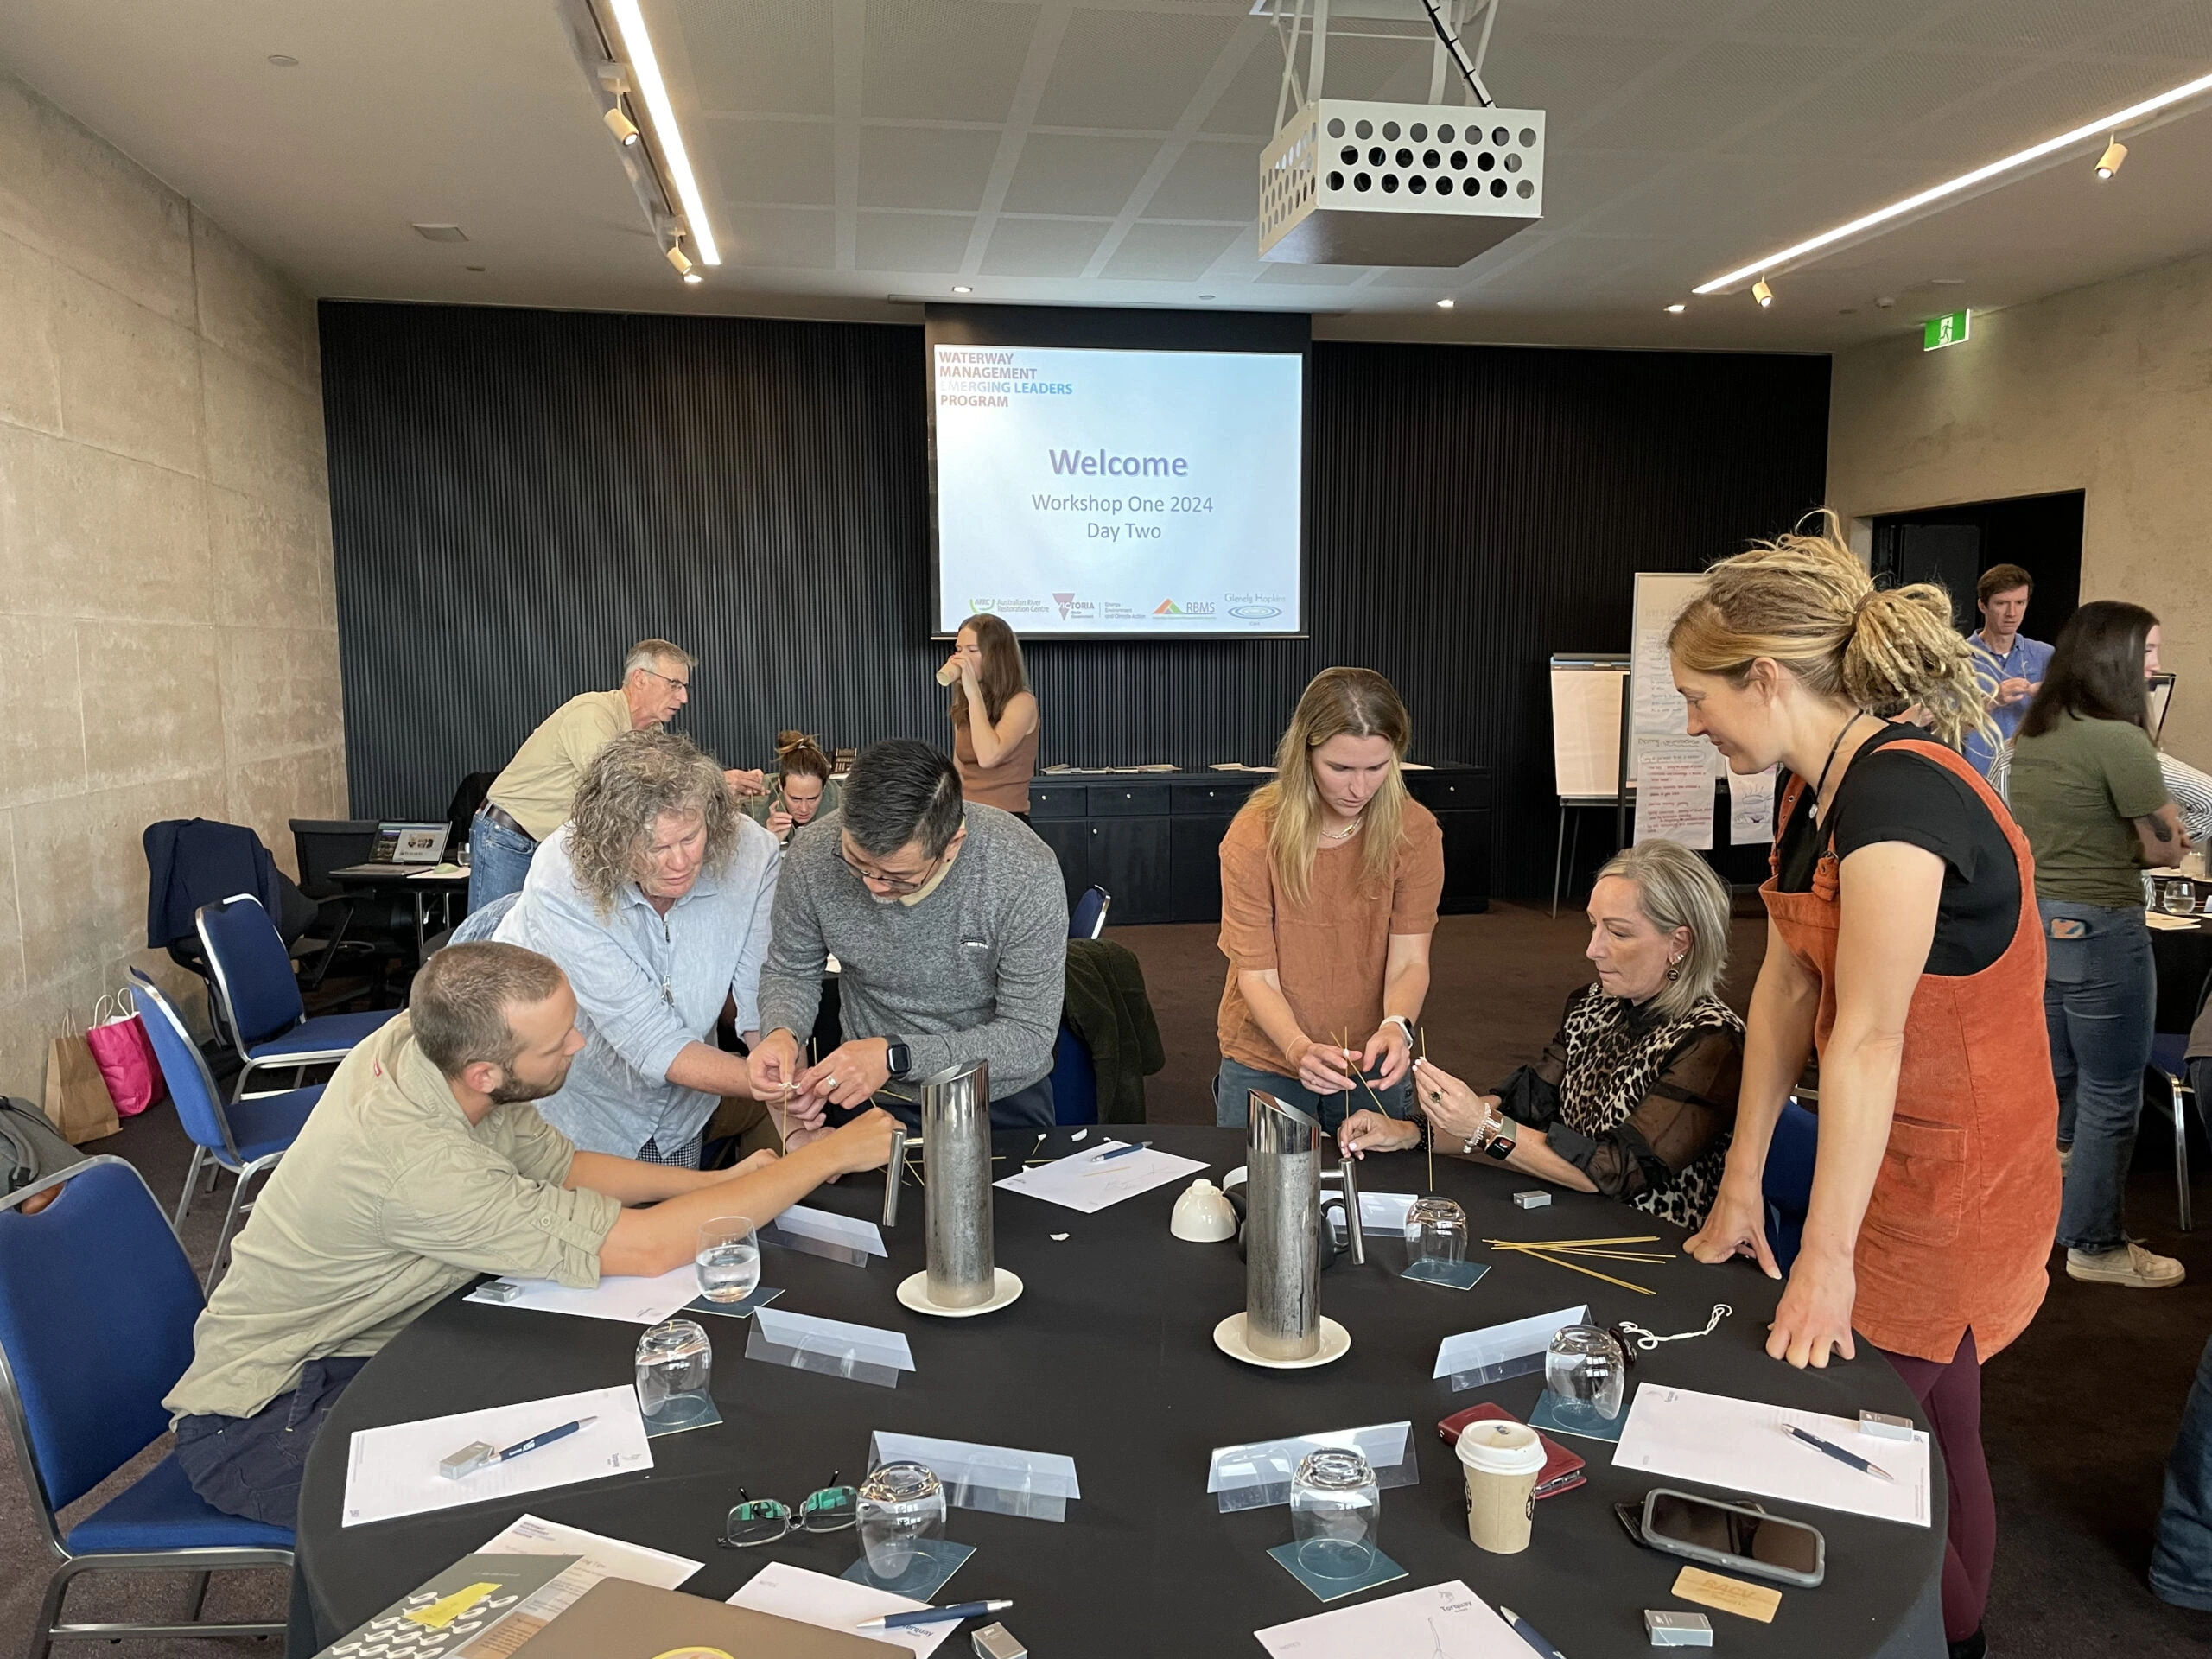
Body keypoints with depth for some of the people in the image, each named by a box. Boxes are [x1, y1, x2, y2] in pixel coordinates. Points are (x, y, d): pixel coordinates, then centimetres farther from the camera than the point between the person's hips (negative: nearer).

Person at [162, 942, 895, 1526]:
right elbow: (647, 1248, -35)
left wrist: (717, 1181, -9)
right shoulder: (414, 1161, -38)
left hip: (363, 1340, 8)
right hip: (260, 1416, -8)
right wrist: (828, 1155, -28)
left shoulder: (424, 1042, -14)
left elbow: (558, 1166, 3)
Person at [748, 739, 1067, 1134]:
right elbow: (791, 971, 3)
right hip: (869, 1097, 2)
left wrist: (895, 1055, -29)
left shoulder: (1027, 874, -24)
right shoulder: (812, 857, -15)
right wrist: (782, 1032, -19)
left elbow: (1029, 1039, -20)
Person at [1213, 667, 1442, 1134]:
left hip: (1372, 1062, 2)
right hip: (1265, 1060, -2)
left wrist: (1395, 1028, -34)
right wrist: (1299, 1048, -34)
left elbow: (1409, 960, -14)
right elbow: (1256, 975, -17)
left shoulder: (1415, 832, -14)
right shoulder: (1253, 836, -19)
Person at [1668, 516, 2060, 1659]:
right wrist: (1741, 1183, 4)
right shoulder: (1816, 789, 2)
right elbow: (1786, 984, 3)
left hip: (1950, 1180, -8)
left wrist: (1825, 1259, -22)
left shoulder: (1899, 800, -27)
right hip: (1898, 1161, 8)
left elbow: (1866, 1041, -27)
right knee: (1935, 1438, 22)